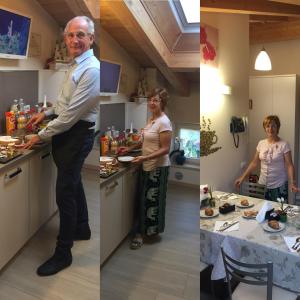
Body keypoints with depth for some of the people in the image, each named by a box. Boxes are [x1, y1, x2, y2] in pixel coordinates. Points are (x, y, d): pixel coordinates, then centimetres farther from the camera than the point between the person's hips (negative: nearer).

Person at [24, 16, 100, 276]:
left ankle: (63, 253, 8)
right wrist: (46, 112, 11)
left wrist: (41, 136, -16)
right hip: (66, 131, 10)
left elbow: (72, 114, -23)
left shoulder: (91, 69, -21)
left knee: (65, 192, -5)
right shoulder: (76, 65, 11)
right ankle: (82, 229, 40)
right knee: (73, 183, 21)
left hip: (78, 134, -10)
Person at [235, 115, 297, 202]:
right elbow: (254, 163, 8)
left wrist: (292, 183, -22)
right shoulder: (261, 143, 3)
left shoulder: (284, 145, -9)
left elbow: (289, 165, -10)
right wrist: (242, 177, 4)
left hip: (279, 186, -3)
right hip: (263, 185, 3)